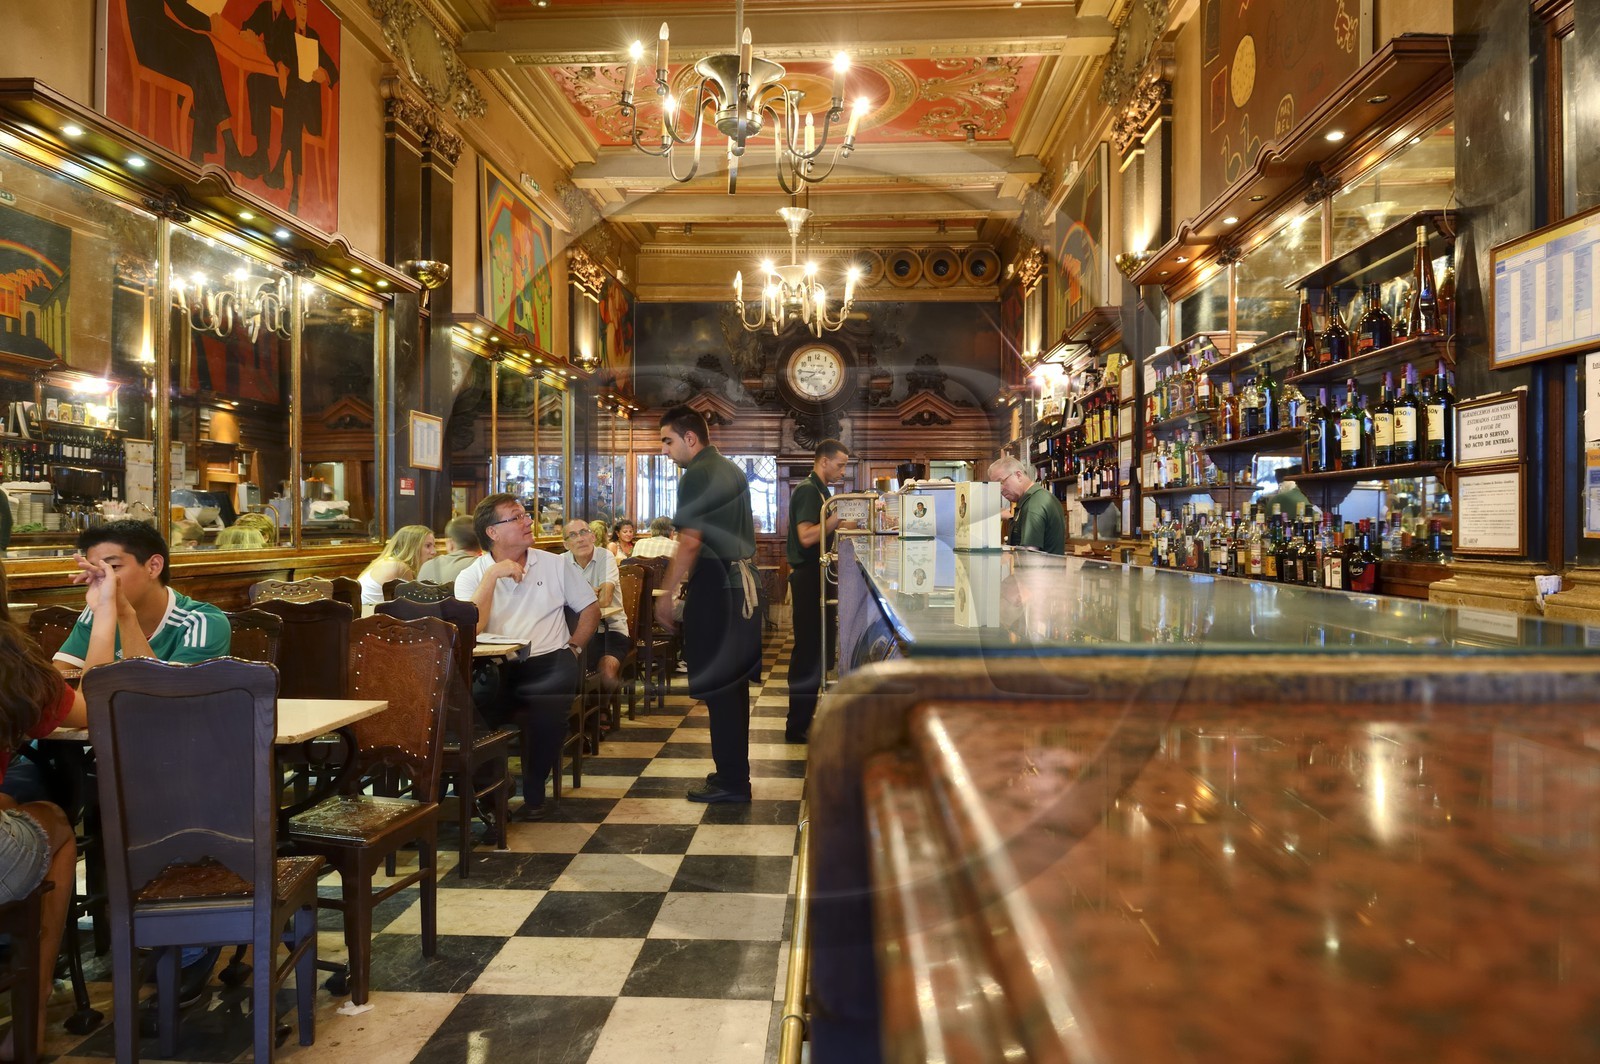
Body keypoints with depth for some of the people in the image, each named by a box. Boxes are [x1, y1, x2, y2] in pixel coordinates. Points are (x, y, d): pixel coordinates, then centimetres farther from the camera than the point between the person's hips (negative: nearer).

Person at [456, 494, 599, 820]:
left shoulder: (556, 564, 12)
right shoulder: (470, 577, 8)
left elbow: (590, 609, 15)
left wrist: (573, 647, 2)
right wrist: (491, 576, -11)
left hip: (548, 661, 0)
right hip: (496, 668, 0)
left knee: (545, 705, -33)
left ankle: (534, 793, -11)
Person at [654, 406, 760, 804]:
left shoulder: (697, 477, -12)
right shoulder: (732, 471, 16)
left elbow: (690, 542, -20)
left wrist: (667, 594, -17)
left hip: (715, 586, -9)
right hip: (741, 582, 9)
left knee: (717, 685, -4)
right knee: (733, 681, 14)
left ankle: (731, 782, 1)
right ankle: (735, 770, 23)